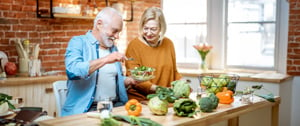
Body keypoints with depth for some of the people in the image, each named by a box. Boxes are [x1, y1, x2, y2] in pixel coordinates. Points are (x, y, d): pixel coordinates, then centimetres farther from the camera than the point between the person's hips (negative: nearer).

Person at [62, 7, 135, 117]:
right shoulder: (78, 42, -3)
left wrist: (131, 80, 5)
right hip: (87, 108, -5)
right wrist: (105, 60, -24)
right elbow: (72, 71, -21)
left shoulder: (113, 48, 17)